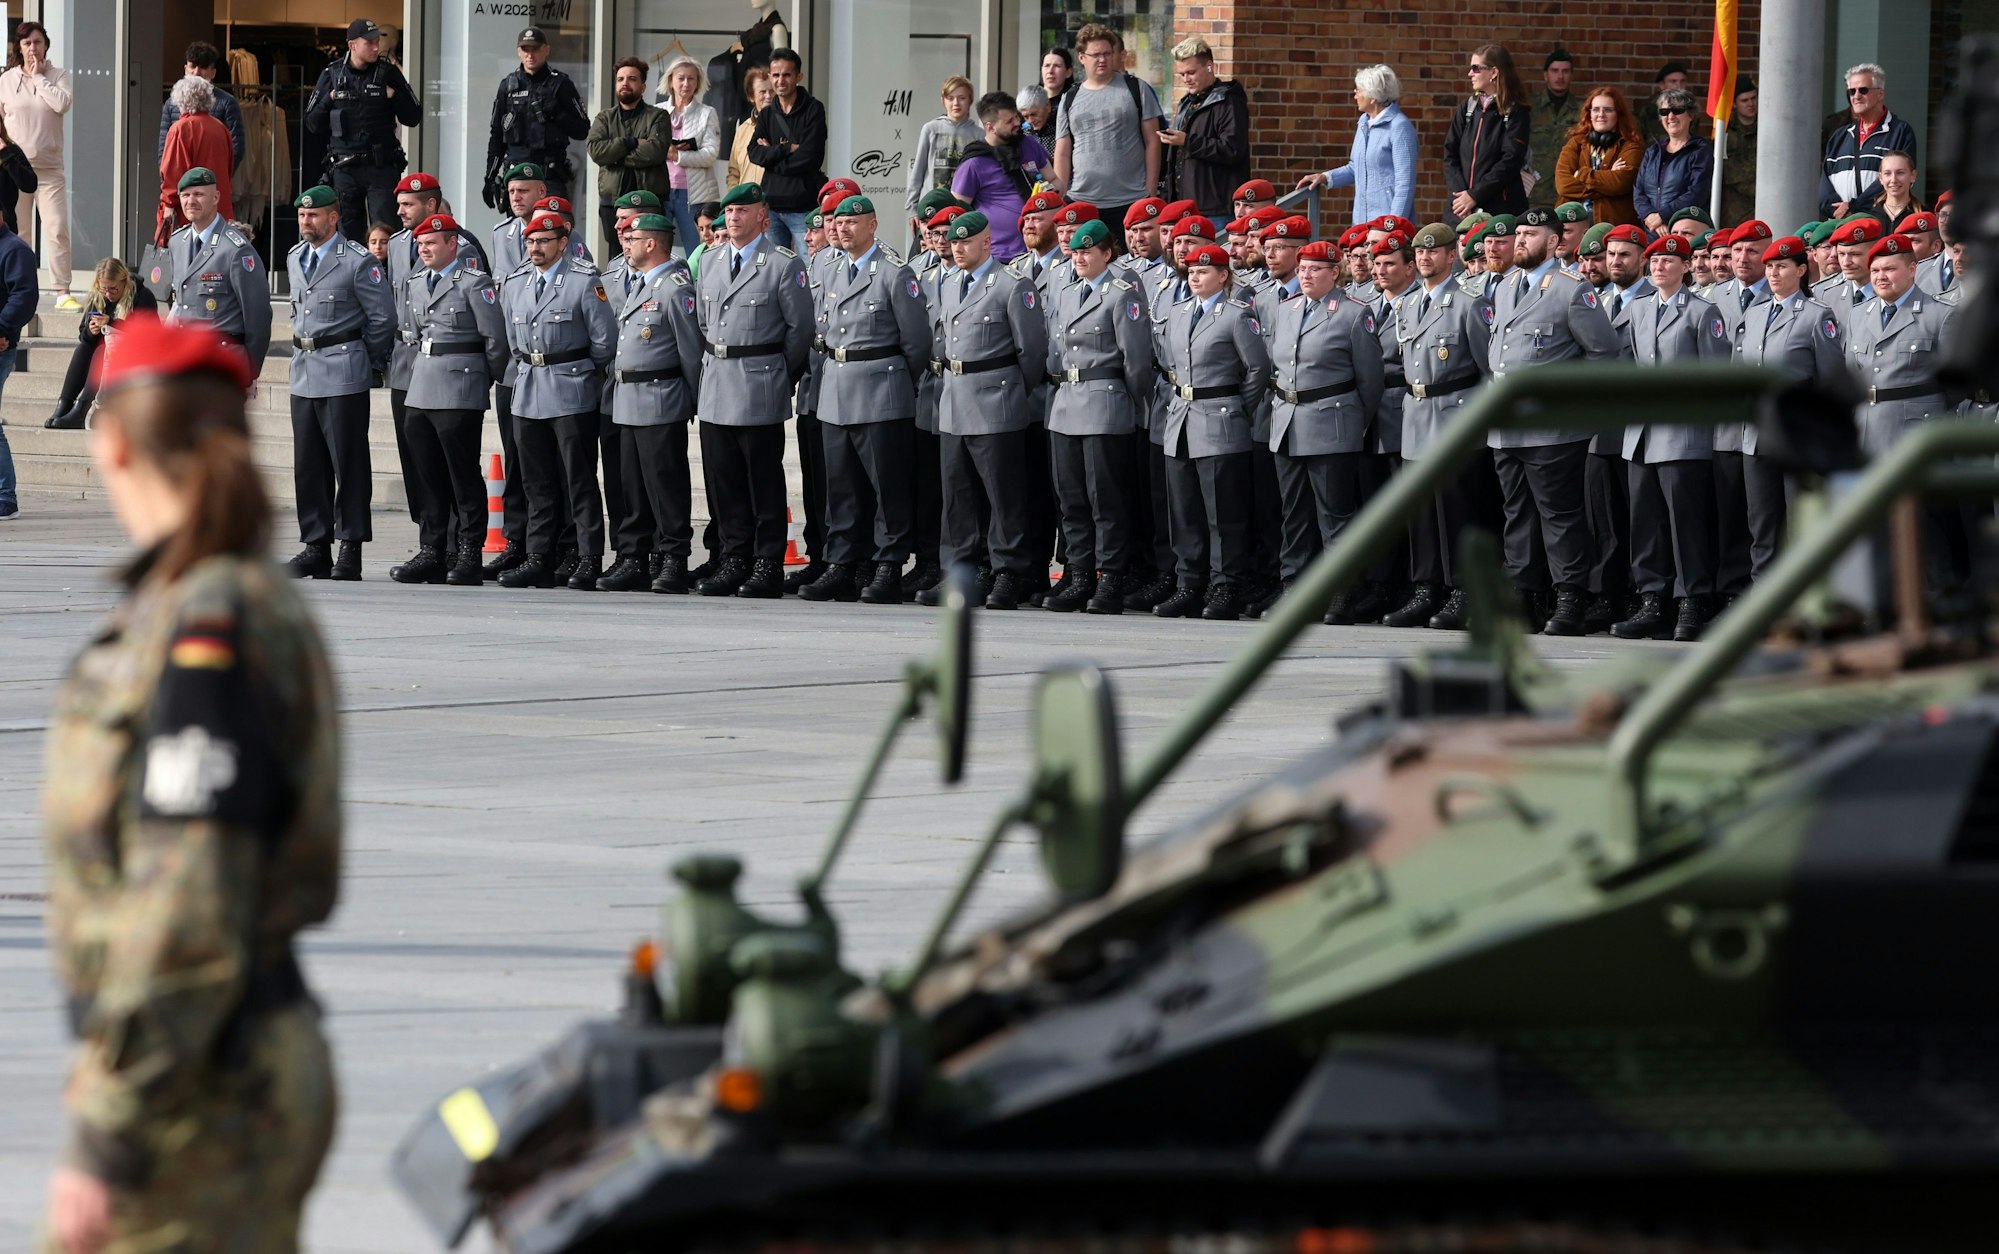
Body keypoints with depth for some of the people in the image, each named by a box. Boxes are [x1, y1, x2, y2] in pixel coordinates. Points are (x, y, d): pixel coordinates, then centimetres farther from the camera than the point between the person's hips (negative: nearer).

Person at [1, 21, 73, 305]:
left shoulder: (58, 76, 4)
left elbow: (62, 104, -15)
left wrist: (39, 77, -8)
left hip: (49, 167, -1)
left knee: (58, 229, -8)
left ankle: (62, 292, -7)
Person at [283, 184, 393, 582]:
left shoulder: (358, 262, -9)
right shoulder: (295, 258, 13)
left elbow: (383, 318, -5)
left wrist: (371, 365, 2)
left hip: (344, 375, -7)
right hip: (303, 374, 7)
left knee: (348, 464, -4)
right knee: (308, 466, 8)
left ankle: (351, 550, -2)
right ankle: (316, 546, 14)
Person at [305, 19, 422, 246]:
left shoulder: (388, 73, 3)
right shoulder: (331, 76, 5)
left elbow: (413, 118, 5)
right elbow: (313, 124, 8)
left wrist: (396, 95, -9)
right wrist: (329, 99, -6)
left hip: (382, 167, -1)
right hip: (345, 168, 1)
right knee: (348, 231, 6)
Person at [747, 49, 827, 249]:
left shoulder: (813, 110, -1)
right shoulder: (766, 114, 15)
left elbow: (809, 158, -10)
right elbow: (754, 153, 1)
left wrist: (772, 154, -3)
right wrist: (788, 149, -11)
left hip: (803, 207, -5)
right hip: (771, 204, 5)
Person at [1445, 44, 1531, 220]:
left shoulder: (1515, 112, -2)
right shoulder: (1468, 108, 14)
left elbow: (1510, 161, -10)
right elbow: (1450, 154, 8)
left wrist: (1474, 196, -15)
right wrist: (1459, 193, -8)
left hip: (1500, 208, -5)